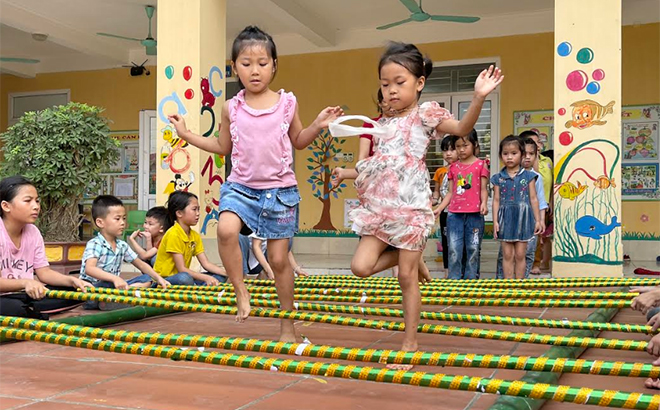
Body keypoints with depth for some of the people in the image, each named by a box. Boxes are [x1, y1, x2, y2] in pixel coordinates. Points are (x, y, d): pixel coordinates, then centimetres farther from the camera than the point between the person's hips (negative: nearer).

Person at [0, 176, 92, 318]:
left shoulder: (33, 232, 2)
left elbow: (44, 272, 3)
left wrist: (72, 280, -15)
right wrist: (25, 282, -39)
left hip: (24, 295, 6)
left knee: (75, 291, -8)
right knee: (15, 308, -39)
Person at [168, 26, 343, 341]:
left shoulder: (287, 103, 0)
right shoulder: (231, 108, 3)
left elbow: (298, 141, 13)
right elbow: (223, 147, 17)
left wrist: (317, 126, -5)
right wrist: (187, 135, 11)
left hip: (280, 189, -1)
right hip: (241, 186, 1)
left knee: (279, 259, 4)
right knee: (226, 229, -31)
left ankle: (287, 325, 21)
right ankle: (240, 290, -7)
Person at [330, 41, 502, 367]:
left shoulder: (425, 114, -3)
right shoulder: (382, 124, 14)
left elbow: (462, 128, -19)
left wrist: (479, 97, -34)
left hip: (410, 207, -5)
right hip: (379, 206, 6)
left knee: (406, 276, 0)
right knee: (360, 267, -7)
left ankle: (410, 344, 13)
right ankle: (399, 254, 23)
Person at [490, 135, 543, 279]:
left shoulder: (528, 176, 2)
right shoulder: (498, 178, 4)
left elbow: (533, 199, 4)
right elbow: (496, 200, 4)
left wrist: (538, 220, 2)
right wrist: (495, 221, -2)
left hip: (523, 218, -1)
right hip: (506, 218, 1)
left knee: (520, 255, 4)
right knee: (507, 255, 4)